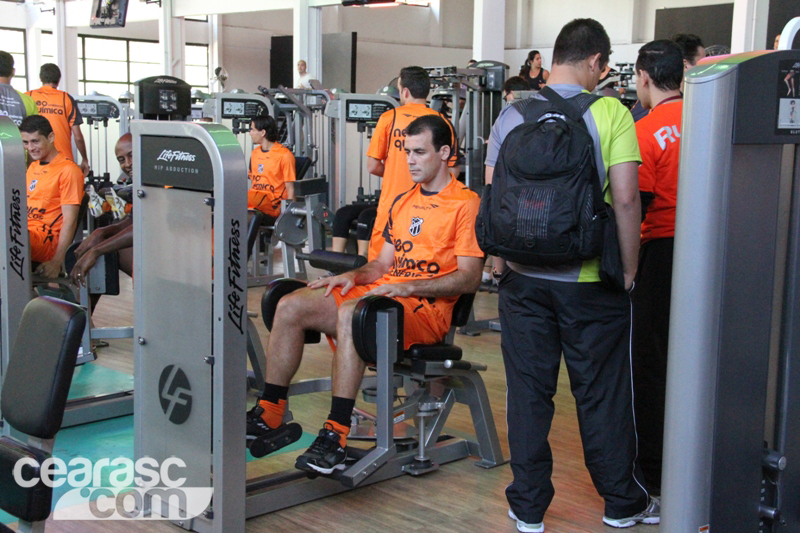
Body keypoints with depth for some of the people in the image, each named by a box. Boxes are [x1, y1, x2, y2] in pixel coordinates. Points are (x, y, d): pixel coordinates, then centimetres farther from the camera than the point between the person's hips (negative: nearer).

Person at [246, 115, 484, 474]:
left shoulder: (465, 203, -4)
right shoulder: (403, 201, 22)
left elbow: (469, 279, -11)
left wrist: (408, 287, -19)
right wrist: (355, 276, 3)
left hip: (427, 308, -8)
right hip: (382, 293, 8)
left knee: (350, 312, -37)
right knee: (290, 307, -8)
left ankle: (336, 436, -36)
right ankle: (269, 414, -2)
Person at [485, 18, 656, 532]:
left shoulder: (512, 116, 3)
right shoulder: (610, 113, -8)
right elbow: (626, 199, -13)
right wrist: (629, 268, -2)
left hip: (524, 278, 3)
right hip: (590, 279, -3)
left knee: (528, 393, 11)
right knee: (603, 393, 11)